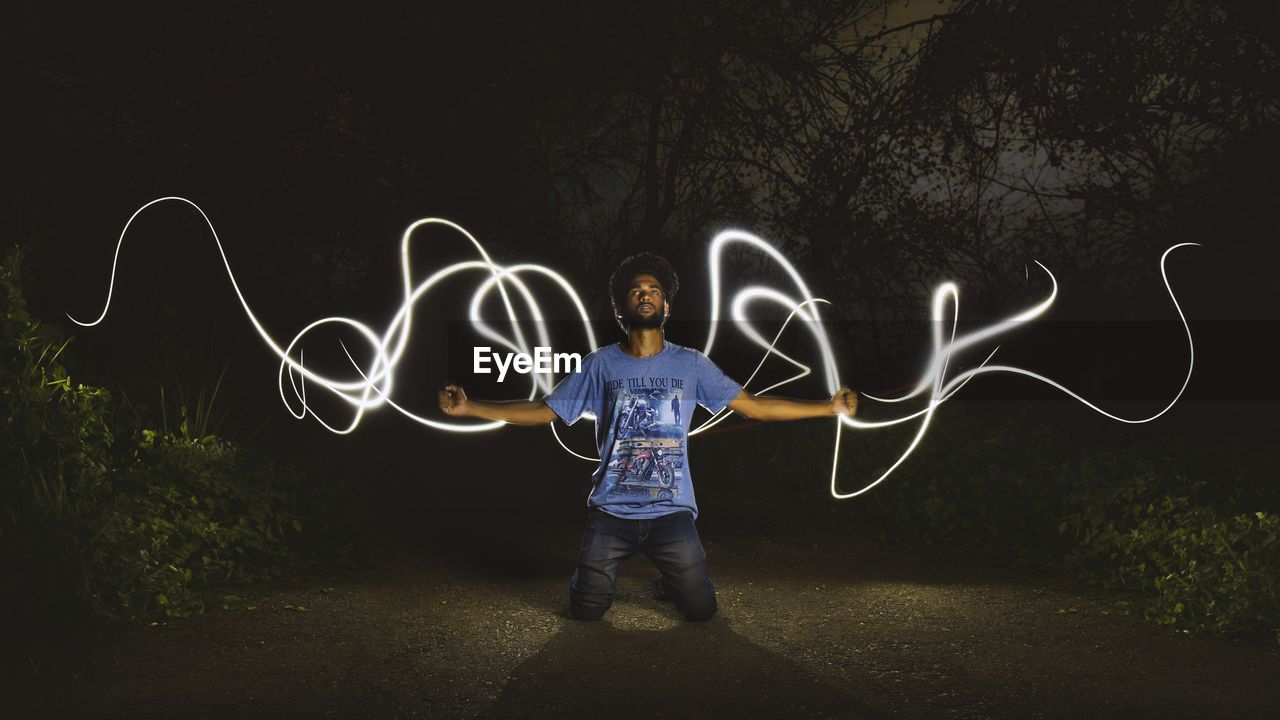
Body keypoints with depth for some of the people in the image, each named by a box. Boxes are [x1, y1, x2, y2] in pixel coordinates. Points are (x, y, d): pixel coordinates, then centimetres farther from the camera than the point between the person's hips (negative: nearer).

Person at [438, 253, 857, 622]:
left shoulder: (692, 365, 2)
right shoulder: (601, 365, 0)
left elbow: (755, 407, 3)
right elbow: (543, 411, 1)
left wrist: (830, 407, -2)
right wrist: (469, 408, -10)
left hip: (672, 513, 1)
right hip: (610, 512, 0)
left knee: (701, 611, -1)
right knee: (586, 612, 2)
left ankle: (667, 580, 34)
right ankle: (601, 574, 38)